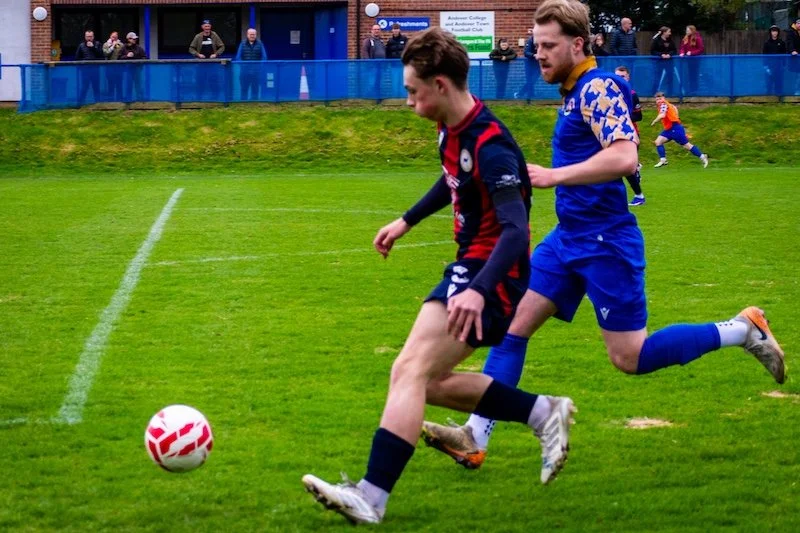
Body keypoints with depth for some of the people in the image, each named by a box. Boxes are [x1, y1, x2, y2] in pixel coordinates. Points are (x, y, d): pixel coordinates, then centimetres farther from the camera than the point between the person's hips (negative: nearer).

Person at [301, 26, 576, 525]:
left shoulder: (490, 146, -23)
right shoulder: (453, 130, 5)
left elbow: (515, 230, -31)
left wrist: (479, 291, -43)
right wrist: (408, 220, 36)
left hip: (490, 275, -10)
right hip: (470, 267, 10)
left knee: (410, 371, -19)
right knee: (430, 381, 14)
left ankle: (371, 497, -24)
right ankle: (544, 414, 18)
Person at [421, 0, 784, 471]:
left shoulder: (597, 88, -16)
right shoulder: (578, 92, 12)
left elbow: (624, 156, -30)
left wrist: (555, 176, -30)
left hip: (605, 244, -9)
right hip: (570, 238, 9)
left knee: (630, 358, -3)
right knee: (511, 322, 1)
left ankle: (742, 331, 10)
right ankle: (476, 437, 0)